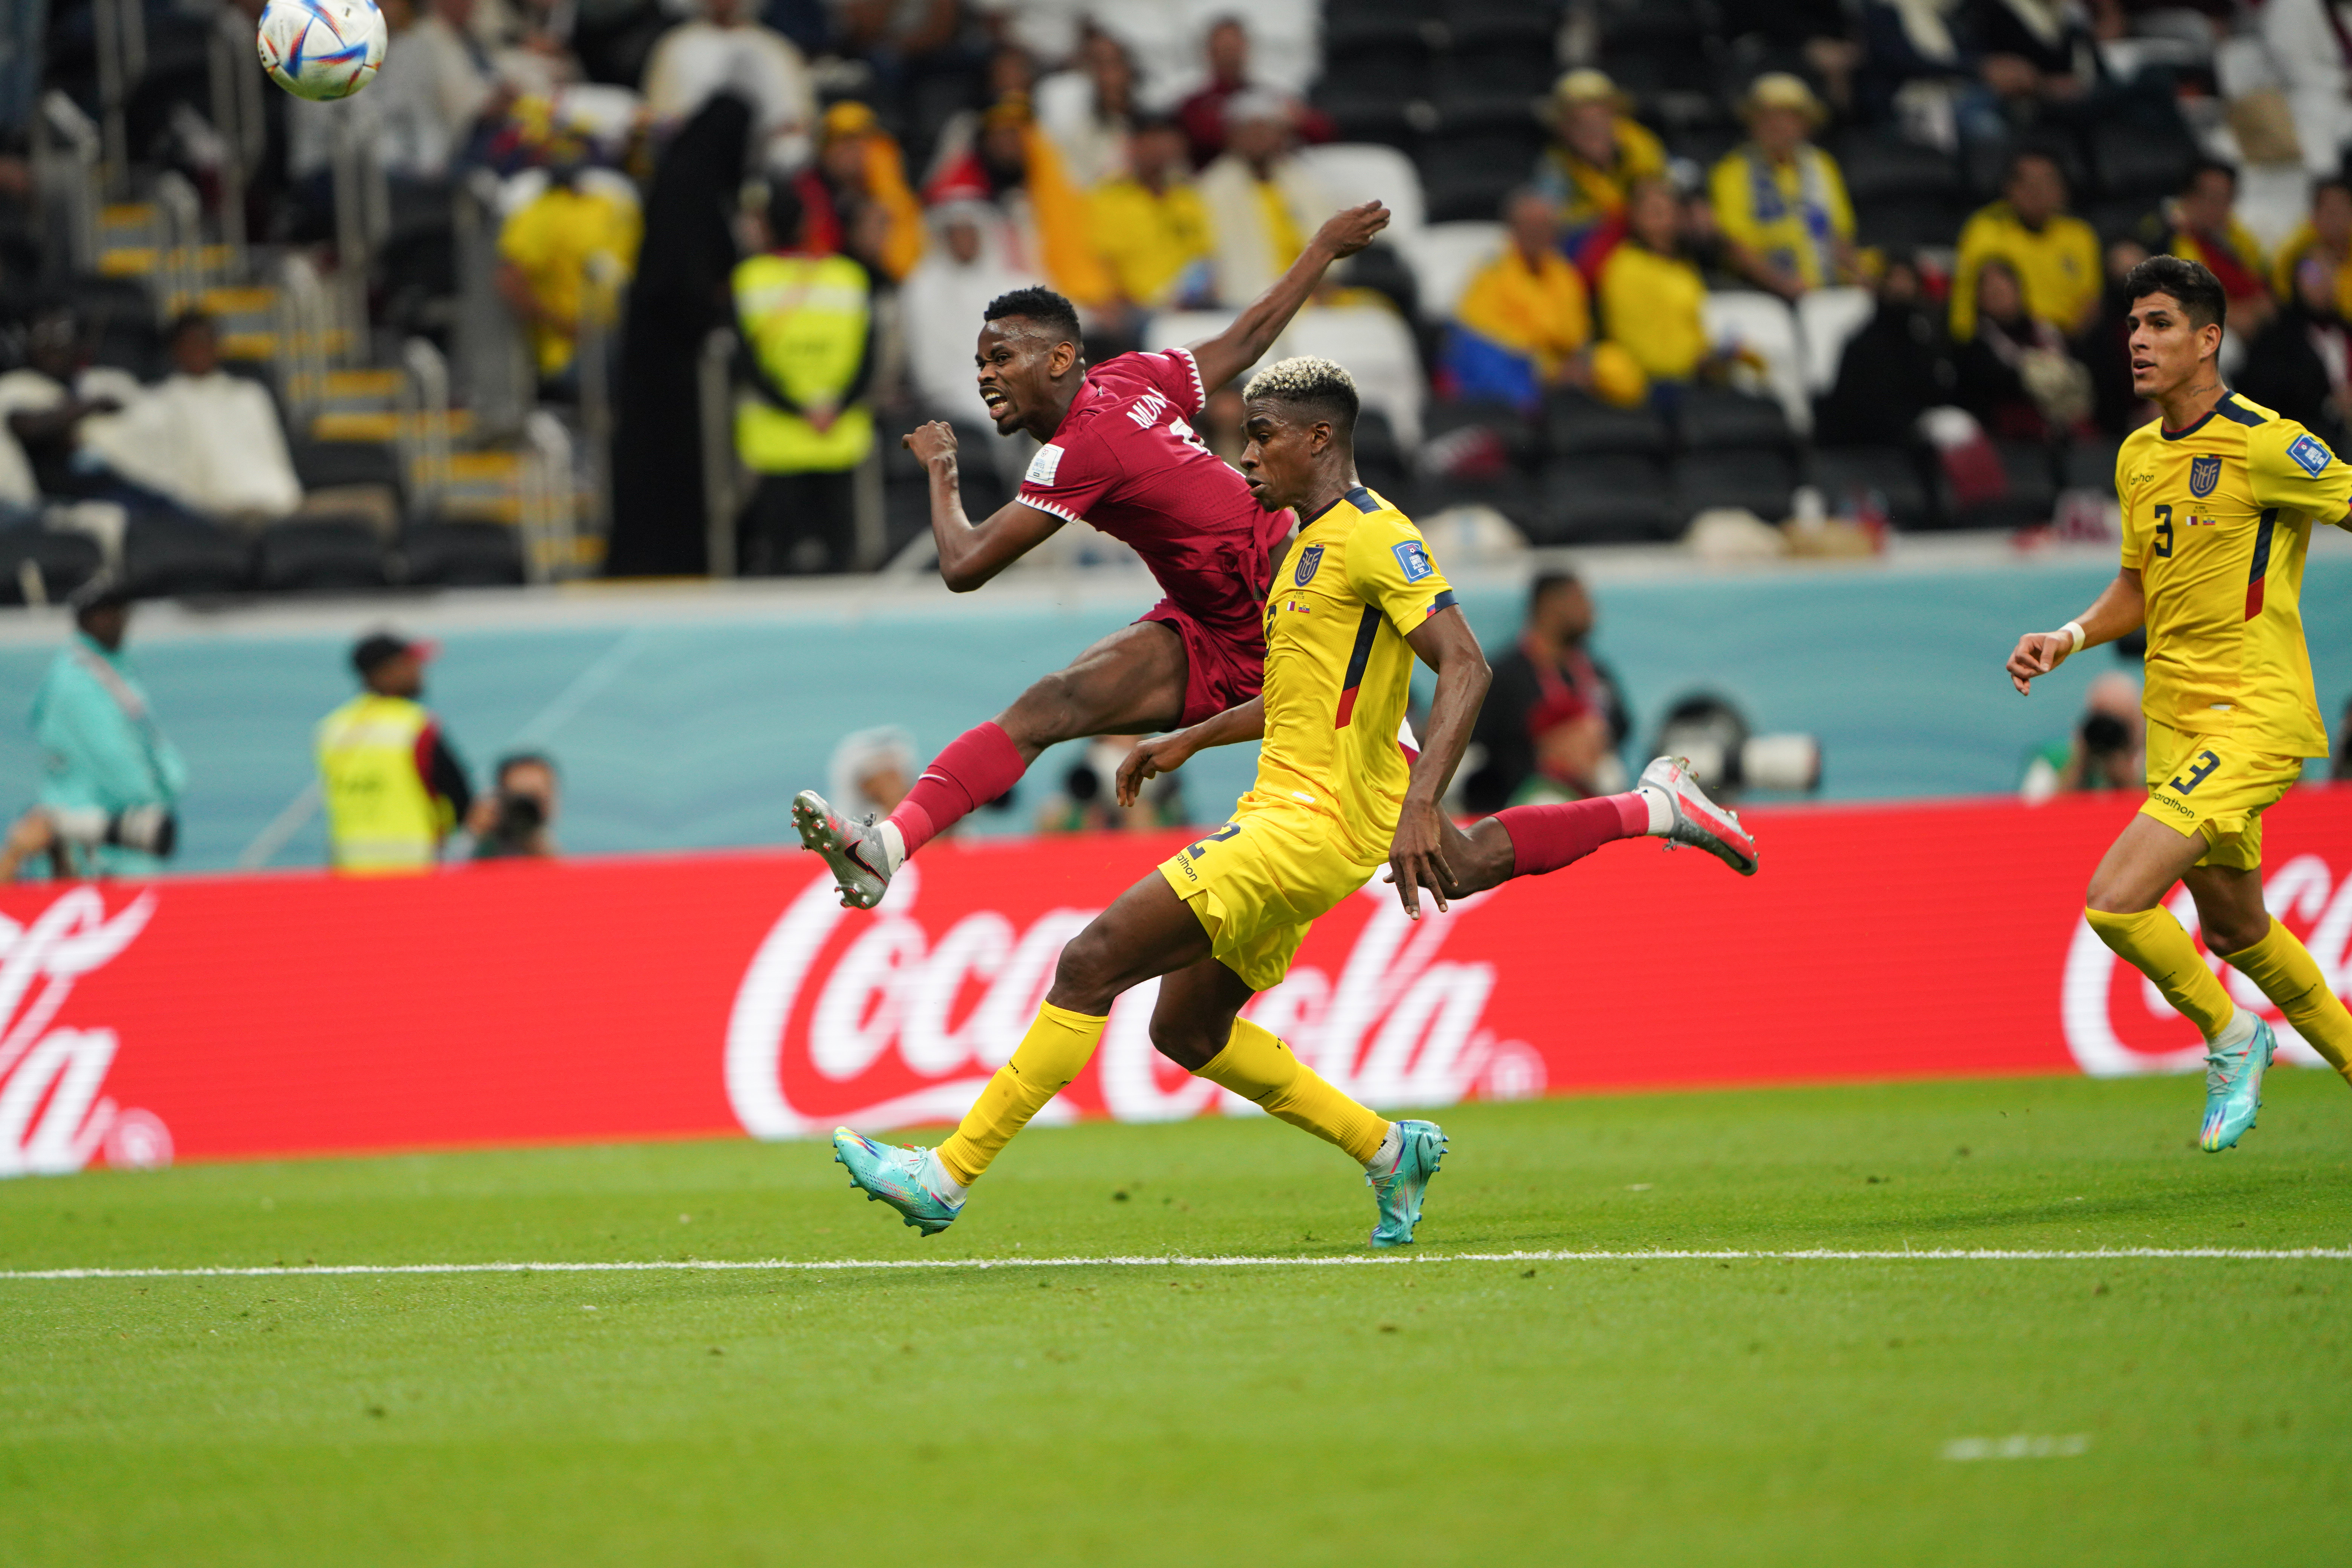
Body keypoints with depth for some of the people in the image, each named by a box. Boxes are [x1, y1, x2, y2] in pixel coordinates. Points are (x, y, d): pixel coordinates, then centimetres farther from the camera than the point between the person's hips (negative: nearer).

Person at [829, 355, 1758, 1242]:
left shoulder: (1374, 537, -12)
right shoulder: (1310, 547, 19)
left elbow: (1464, 667, -21)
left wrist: (1420, 804, -32)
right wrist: (1190, 741, 30)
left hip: (1309, 828, -11)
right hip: (1281, 814, 11)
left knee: (1090, 964, -14)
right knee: (1186, 1030, 14)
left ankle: (949, 1175, -14)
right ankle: (1386, 1152, 20)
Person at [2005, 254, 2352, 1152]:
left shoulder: (2264, 446, -14)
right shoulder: (2138, 457, 10)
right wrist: (2071, 638, 6)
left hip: (2256, 715, -8)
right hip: (2176, 718, 8)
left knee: (2115, 901, -19)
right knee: (2234, 928, 17)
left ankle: (2231, 1036, 5)